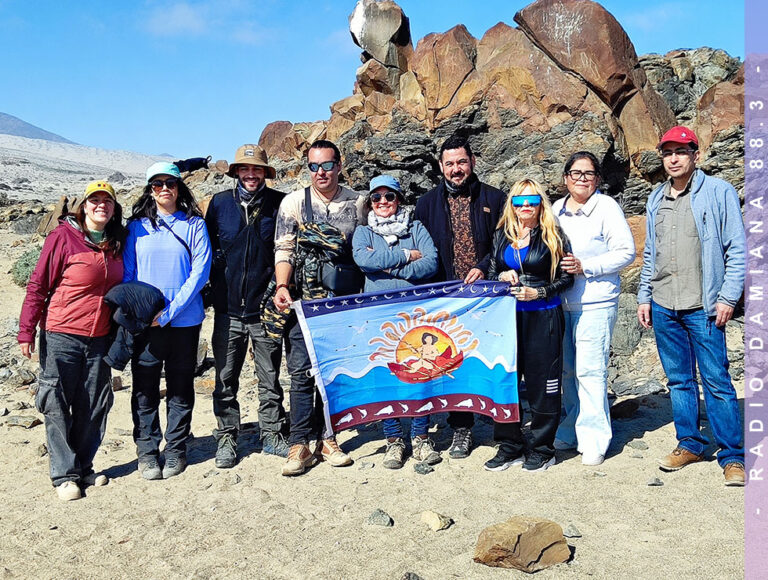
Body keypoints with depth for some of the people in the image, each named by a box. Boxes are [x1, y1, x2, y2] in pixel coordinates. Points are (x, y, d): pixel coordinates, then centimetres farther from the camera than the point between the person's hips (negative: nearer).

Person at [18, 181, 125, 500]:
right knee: (58, 406, 2)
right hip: (61, 336, -5)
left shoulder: (116, 243, 6)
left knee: (94, 406, 10)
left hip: (99, 338, 5)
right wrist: (26, 332, -8)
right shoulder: (64, 236, -9)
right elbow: (37, 286, -6)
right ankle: (64, 474, 12)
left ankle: (83, 466, 24)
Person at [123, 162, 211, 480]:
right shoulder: (137, 226, 6)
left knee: (181, 388, 8)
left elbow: (200, 272, -6)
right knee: (145, 388, 5)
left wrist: (169, 312, -13)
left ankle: (176, 450, 22)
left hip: (184, 321, -1)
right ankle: (147, 452, 19)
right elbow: (127, 273, 7)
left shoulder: (194, 225, 1)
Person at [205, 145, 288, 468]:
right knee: (225, 381, 7)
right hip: (228, 309, 1)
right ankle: (226, 438, 21)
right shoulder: (220, 203, 5)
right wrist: (211, 288, 7)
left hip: (266, 308, -1)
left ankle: (272, 435, 22)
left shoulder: (279, 204, 1)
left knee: (270, 379, 9)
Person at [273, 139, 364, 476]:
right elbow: (283, 249, 0)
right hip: (303, 301, -1)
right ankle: (300, 445, 4)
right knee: (302, 372, -4)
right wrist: (282, 286, -14)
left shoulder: (357, 202, 7)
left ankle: (326, 439, 19)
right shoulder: (293, 202, 3)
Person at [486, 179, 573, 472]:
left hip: (543, 317, -4)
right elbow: (491, 273, 17)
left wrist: (539, 292, -14)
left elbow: (566, 277, -1)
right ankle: (510, 446, 20)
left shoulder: (552, 236, -1)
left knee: (542, 383, 1)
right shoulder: (502, 235, 10)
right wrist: (502, 276, -5)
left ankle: (541, 449, 16)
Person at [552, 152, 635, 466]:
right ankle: (571, 431, 25)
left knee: (590, 370, -7)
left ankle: (594, 440, 4)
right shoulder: (556, 209, 14)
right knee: (567, 370, 11)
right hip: (560, 302, 6)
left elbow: (626, 252, -7)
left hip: (595, 302, -5)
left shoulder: (607, 207, -3)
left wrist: (585, 266, -15)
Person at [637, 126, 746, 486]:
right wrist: (644, 297, 12)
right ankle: (689, 444, 24)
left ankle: (732, 456, 8)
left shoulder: (719, 192, -2)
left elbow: (737, 250, -4)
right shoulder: (656, 200, 13)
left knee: (717, 381, -3)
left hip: (703, 307, -5)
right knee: (678, 380, 12)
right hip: (663, 307, 5)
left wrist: (728, 297, -10)